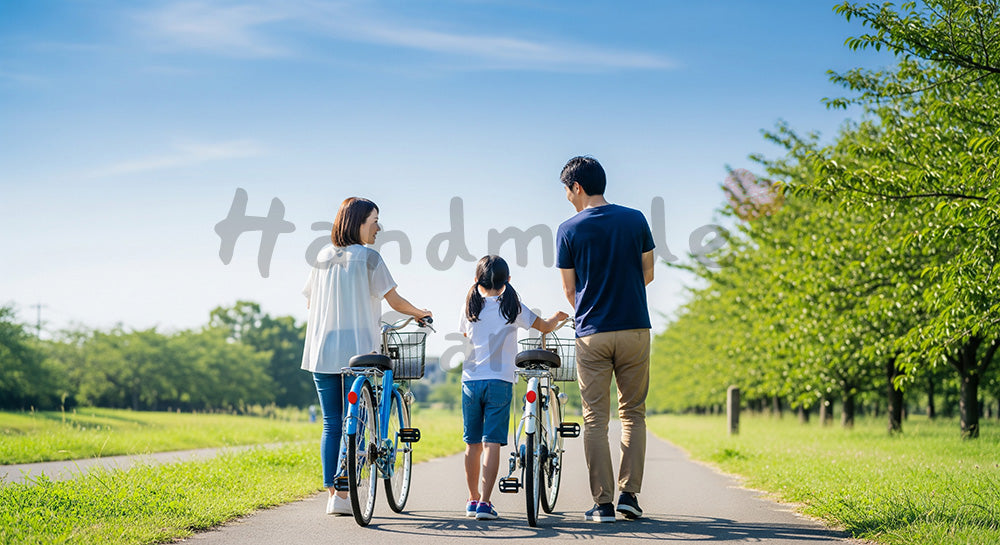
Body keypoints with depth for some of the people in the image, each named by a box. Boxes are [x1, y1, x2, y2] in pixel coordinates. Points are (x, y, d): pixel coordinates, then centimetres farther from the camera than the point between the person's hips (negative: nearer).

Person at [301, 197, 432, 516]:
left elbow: (309, 302, 18)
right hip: (358, 351, -5)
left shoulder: (322, 257, 10)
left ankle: (332, 495, 9)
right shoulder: (367, 257, -7)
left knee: (331, 424, 10)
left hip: (321, 352, 5)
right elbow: (394, 301, -6)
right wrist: (420, 313, 13)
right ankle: (341, 496, -1)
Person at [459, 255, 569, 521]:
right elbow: (545, 327, 9)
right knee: (492, 443, -4)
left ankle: (473, 499, 20)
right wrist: (557, 317, 30)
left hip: (471, 381, 3)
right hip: (500, 382, -3)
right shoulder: (512, 307, -2)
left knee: (473, 444, 11)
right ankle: (485, 503, -11)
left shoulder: (470, 307, 4)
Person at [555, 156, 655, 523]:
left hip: (592, 334, -2)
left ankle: (603, 502, 2)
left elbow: (570, 290, 3)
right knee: (633, 412, 13)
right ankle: (629, 493, 5)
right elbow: (647, 274, 10)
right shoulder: (635, 220, 3)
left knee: (595, 420, 4)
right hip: (635, 329, 2)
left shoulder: (569, 230, -3)